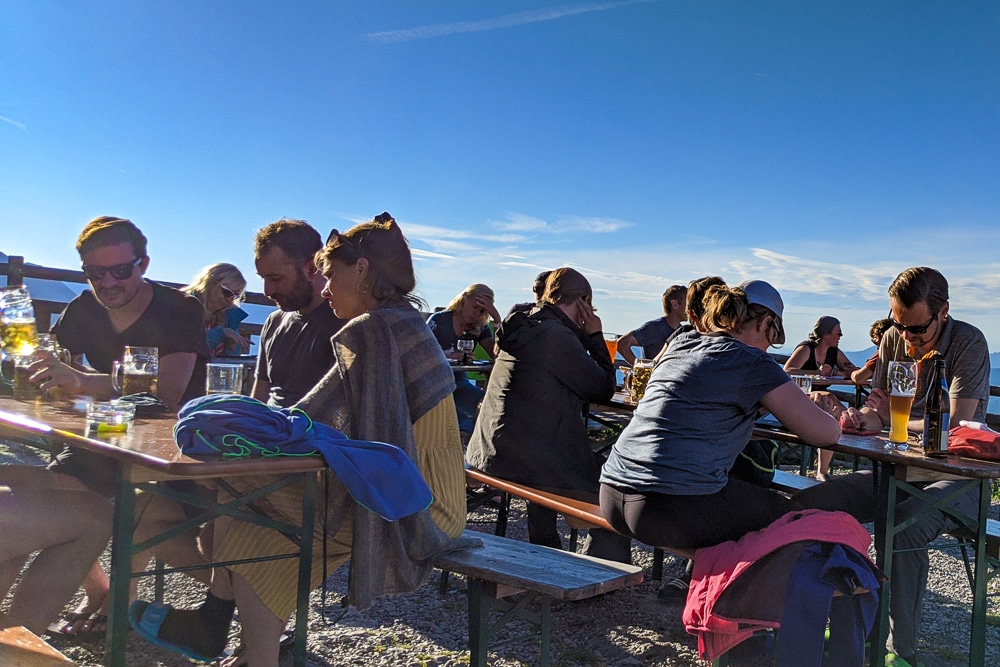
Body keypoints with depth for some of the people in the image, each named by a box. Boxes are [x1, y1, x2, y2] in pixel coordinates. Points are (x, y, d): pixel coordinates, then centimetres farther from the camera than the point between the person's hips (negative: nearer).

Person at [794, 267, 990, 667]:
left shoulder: (968, 343, -11)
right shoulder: (893, 339, 6)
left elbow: (956, 426, -19)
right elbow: (878, 407, 7)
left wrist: (895, 419, -11)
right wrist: (861, 419, -16)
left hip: (954, 478, -6)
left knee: (902, 528, -38)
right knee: (804, 505, -13)